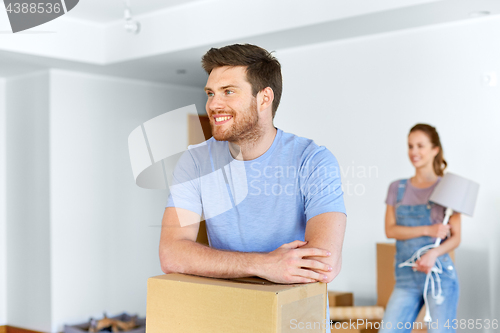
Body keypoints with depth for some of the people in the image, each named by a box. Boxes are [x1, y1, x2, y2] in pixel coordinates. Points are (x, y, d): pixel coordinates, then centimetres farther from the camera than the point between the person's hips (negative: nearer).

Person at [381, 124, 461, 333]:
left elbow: (455, 237, -1)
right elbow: (390, 230, 0)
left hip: (440, 275, -3)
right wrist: (427, 231, -13)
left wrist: (433, 253, -21)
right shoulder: (397, 188, 11)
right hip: (406, 278, 3)